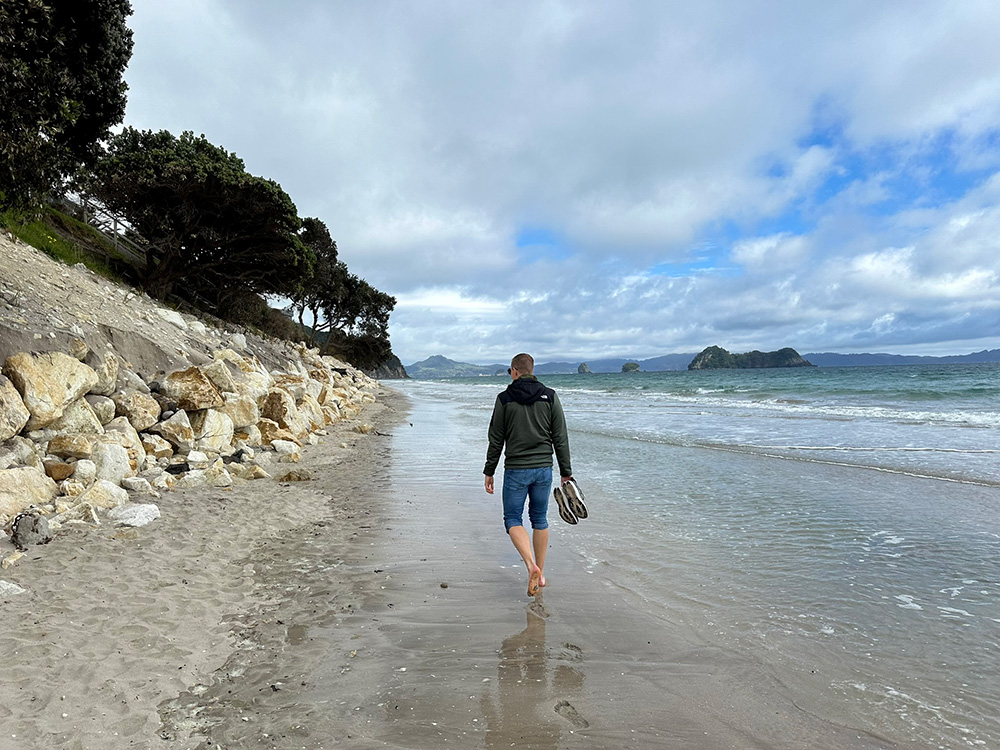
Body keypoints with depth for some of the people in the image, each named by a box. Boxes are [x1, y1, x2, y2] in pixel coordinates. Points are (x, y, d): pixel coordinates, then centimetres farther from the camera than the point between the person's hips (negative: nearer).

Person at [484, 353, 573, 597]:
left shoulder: (504, 399, -4)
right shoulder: (550, 397, 2)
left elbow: (496, 440, -2)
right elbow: (560, 438, 1)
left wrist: (489, 472, 7)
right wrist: (566, 471, 6)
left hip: (516, 471, -3)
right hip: (544, 469, 3)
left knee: (513, 519, 7)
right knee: (540, 520, 16)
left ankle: (531, 565, -15)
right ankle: (540, 574, 22)